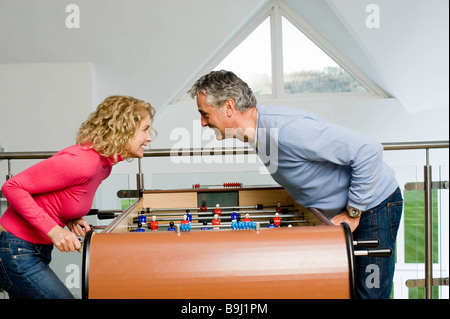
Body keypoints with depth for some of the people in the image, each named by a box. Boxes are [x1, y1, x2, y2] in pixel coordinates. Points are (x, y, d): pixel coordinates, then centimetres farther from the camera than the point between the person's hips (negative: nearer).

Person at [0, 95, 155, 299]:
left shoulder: (105, 164, 3)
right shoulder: (82, 162, -26)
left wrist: (71, 219, -3)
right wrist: (53, 230, -26)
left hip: (40, 249, 9)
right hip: (17, 250, -9)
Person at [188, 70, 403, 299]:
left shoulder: (285, 129, -33)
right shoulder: (259, 134, -2)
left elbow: (369, 151, -32)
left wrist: (353, 213, -23)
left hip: (373, 206, -9)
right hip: (336, 211, 9)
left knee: (369, 293, -2)